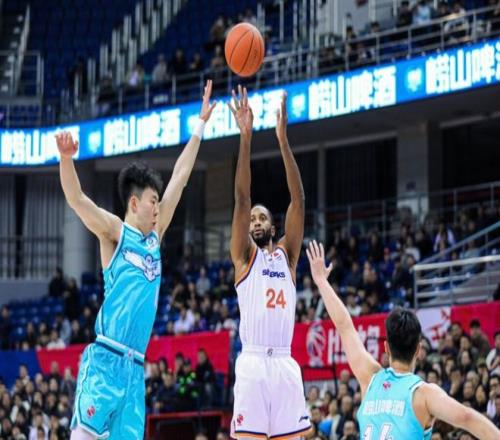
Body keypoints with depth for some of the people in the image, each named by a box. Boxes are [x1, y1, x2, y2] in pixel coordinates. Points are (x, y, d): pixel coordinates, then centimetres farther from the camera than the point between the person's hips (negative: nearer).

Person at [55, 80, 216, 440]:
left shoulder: (155, 236, 20)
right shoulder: (115, 231, 2)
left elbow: (180, 177, 23)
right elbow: (76, 200, -14)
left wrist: (201, 125, 27)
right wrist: (66, 158, -31)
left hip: (135, 366, 7)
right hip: (105, 359, -7)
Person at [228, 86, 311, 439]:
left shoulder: (287, 254, 17)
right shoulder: (244, 255, 10)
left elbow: (298, 200, 8)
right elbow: (242, 198, -2)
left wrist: (283, 139, 0)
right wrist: (246, 136, -10)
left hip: (285, 364, 4)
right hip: (253, 363, -4)